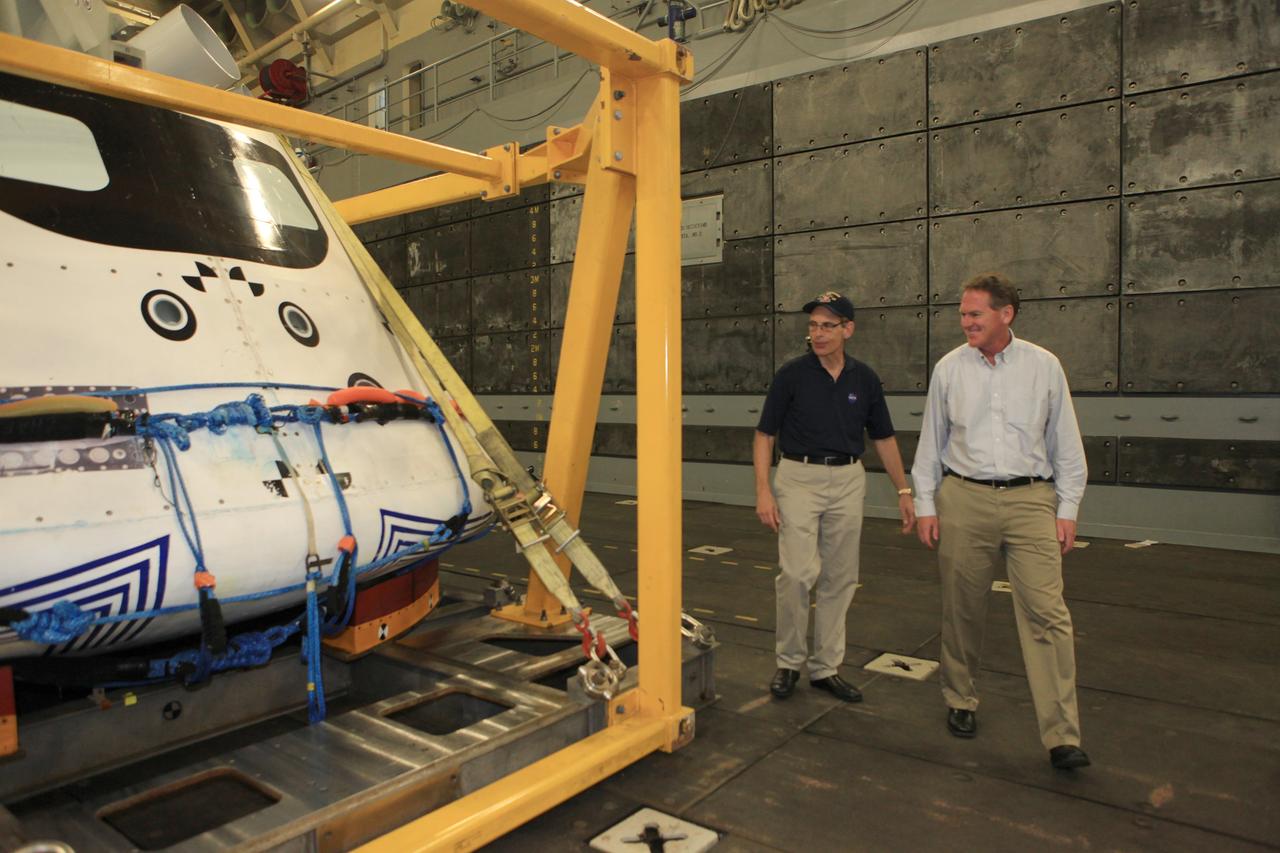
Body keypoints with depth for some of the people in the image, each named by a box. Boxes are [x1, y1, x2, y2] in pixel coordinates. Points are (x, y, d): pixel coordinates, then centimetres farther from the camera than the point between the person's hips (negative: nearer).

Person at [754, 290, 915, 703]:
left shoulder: (864, 378, 5)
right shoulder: (792, 373, -5)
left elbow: (883, 437, 12)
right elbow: (765, 434, -4)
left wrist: (903, 490, 8)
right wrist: (763, 490, -13)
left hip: (848, 481, 4)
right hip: (799, 478, -3)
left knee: (840, 578, 7)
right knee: (797, 573, -11)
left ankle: (826, 667, 21)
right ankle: (789, 661, 10)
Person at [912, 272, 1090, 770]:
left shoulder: (1044, 366, 4)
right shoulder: (949, 368, 5)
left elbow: (1066, 444, 8)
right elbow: (930, 441, 9)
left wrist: (1067, 510, 4)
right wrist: (926, 505, 5)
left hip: (1030, 499, -1)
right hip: (963, 498, 1)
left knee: (1047, 613, -7)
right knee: (962, 611, 9)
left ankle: (1062, 737, -1)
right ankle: (960, 702, 28)